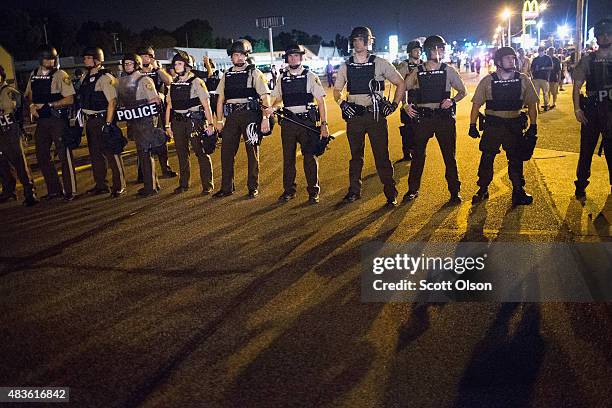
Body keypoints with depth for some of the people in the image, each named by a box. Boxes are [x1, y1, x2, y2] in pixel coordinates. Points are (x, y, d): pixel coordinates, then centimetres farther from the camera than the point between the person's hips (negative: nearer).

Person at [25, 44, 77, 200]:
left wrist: (47, 105, -15)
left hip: (58, 119, -6)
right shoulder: (33, 75, 12)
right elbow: (28, 95, 21)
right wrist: (31, 105, -1)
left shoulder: (60, 75, -5)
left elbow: (70, 99, -11)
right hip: (41, 121, 6)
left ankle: (70, 191, 4)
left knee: (64, 155, -4)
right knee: (42, 156, 9)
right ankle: (54, 189, 21)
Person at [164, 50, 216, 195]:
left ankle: (207, 185, 4)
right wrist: (167, 125, 12)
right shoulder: (173, 84, 12)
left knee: (201, 153, -2)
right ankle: (183, 184, 23)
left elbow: (206, 105, -7)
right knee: (182, 154, 12)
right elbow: (169, 105, 16)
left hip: (194, 121, -6)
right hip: (177, 122, 6)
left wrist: (210, 124, -12)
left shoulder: (196, 82, -5)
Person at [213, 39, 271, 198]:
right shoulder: (227, 75, 14)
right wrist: (219, 120, 13)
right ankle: (226, 187, 13)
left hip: (250, 115, -4)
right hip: (231, 116, 4)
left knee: (252, 152, 3)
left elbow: (265, 97, -5)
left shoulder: (255, 73, 1)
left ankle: (253, 187, 13)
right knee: (226, 151, 3)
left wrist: (266, 118, -13)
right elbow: (220, 99, 18)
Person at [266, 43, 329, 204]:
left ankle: (313, 192, 10)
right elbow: (277, 98, 22)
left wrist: (324, 124, -9)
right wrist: (272, 108, 0)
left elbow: (321, 102, -2)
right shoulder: (282, 78, 10)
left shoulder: (310, 76, -1)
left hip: (307, 121, -3)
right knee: (288, 157, 9)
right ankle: (289, 190, 21)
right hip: (288, 122, 4)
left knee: (310, 157, 0)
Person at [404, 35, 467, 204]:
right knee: (418, 154, 7)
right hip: (423, 117, 1)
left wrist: (452, 100, -10)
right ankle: (413, 189, 19)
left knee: (449, 155, 3)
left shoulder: (448, 71, 2)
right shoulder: (417, 72, 4)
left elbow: (462, 91, 9)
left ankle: (454, 191, 13)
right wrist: (406, 105, 0)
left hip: (444, 117, -1)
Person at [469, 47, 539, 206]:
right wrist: (472, 125, -3)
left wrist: (533, 125, 3)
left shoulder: (523, 80, 1)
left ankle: (518, 192, 21)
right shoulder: (488, 81, -3)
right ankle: (482, 190, 18)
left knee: (516, 160, 8)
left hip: (515, 125, 1)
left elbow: (531, 103, 6)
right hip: (492, 125, -1)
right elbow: (476, 104, 0)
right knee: (486, 159, 3)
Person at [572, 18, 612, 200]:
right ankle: (580, 186, 16)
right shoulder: (587, 60, 2)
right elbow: (577, 86, 3)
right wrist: (577, 109, -7)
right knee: (586, 150, 6)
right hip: (591, 111, 0)